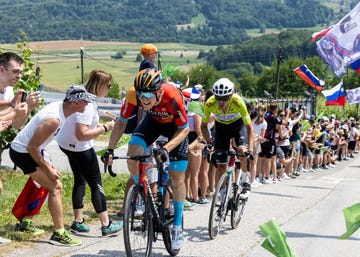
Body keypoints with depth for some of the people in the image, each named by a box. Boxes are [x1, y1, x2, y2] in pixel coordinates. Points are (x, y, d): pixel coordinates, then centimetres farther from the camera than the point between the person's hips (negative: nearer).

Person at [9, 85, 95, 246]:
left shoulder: (58, 106, 0)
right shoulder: (54, 119, -29)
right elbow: (32, 147, -26)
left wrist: (45, 163, 14)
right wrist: (47, 168, -16)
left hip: (30, 150, 10)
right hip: (23, 153, -10)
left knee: (44, 185, 23)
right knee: (56, 186, -12)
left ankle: (26, 221, 38)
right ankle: (59, 234, -9)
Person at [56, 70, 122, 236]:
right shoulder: (87, 105, -27)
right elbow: (82, 135, -32)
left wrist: (99, 126, 10)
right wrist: (105, 128, -25)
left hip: (66, 143, 10)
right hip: (79, 148, -10)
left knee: (80, 180, 18)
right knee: (96, 185, -1)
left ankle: (78, 222, 24)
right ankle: (106, 225, 5)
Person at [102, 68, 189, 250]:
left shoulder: (172, 97, -39)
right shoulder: (133, 94, -30)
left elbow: (184, 129, -27)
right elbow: (121, 122, -16)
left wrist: (166, 148, -41)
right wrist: (110, 149, -26)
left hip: (175, 125, -3)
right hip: (153, 120, 3)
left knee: (177, 178, -2)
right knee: (133, 154, -25)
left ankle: (177, 227, 13)